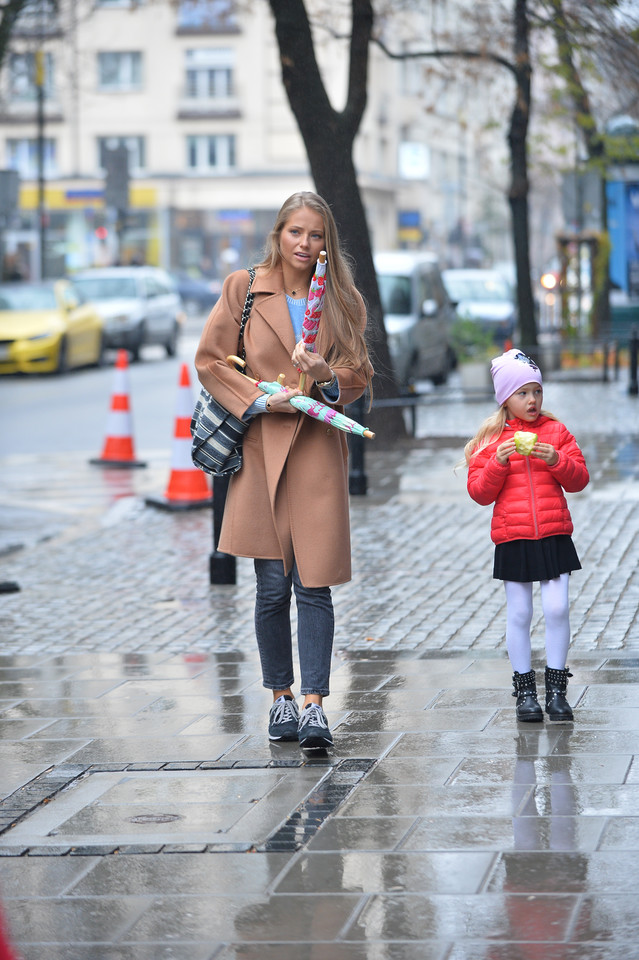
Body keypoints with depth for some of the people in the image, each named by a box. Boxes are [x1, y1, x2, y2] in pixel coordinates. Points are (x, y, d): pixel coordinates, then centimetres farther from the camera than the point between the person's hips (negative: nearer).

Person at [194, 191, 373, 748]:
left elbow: (359, 374, 11)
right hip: (262, 450, 0)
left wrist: (326, 376, -10)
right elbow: (210, 362, 4)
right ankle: (281, 699, 17)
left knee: (314, 585, -6)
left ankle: (314, 705, -6)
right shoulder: (244, 288, 4)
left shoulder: (342, 301, 9)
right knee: (272, 585, 3)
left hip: (319, 451, 0)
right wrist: (262, 399, -8)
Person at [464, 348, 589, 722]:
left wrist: (557, 461, -13)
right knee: (519, 614, 3)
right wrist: (498, 462, -15)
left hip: (554, 536, 0)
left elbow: (579, 479, 5)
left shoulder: (556, 432, 7)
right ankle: (525, 690, 12)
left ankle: (557, 688, 5)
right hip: (512, 540, 0)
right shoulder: (491, 439, 4)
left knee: (557, 609, -6)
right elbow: (479, 492, 1)